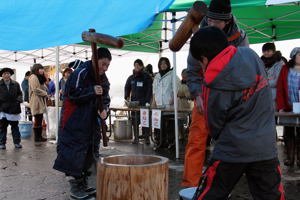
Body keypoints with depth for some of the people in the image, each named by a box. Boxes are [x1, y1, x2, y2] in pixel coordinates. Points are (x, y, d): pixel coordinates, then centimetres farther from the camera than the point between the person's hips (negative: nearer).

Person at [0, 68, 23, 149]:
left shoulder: (15, 84, 5)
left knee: (15, 126, 9)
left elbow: (19, 94, 11)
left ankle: (17, 142, 17)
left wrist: (19, 99, -8)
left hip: (14, 109, 1)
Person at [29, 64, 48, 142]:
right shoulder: (33, 77, -10)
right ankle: (37, 137, -2)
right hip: (36, 101, -10)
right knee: (38, 119, -7)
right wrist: (45, 94, -11)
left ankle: (39, 136, 15)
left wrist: (45, 93, 9)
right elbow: (36, 89, -18)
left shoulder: (40, 77, 22)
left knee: (39, 119, 10)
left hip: (40, 101, 10)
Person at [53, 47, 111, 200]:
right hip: (74, 123, -8)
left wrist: (104, 110, -10)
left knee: (90, 152, 13)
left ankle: (83, 184, 27)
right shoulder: (81, 73, -17)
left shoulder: (103, 79, 6)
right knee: (76, 153, -7)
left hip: (91, 123, 8)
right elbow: (72, 95, -20)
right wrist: (92, 91, -27)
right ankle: (76, 186, 7)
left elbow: (105, 99, 10)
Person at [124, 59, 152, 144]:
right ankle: (136, 137, 7)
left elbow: (149, 90, -4)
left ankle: (146, 137, 0)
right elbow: (127, 88, 22)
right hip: (134, 102, 3)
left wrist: (147, 101, -14)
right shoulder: (131, 78, 15)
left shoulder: (146, 77, 2)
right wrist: (127, 97, 6)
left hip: (144, 103, -3)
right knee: (135, 121, 1)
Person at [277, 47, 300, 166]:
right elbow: (280, 89, 0)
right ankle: (289, 158, 14)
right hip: (288, 108, 1)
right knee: (288, 133, 5)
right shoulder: (285, 69, 3)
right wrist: (281, 107, -8)